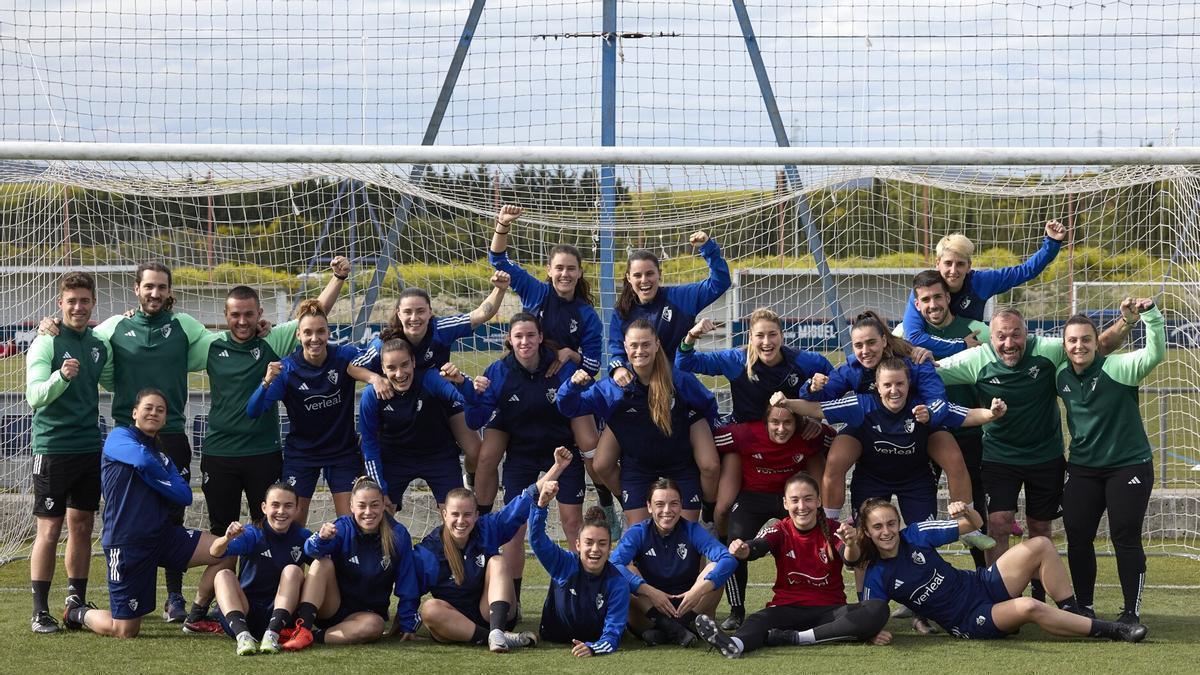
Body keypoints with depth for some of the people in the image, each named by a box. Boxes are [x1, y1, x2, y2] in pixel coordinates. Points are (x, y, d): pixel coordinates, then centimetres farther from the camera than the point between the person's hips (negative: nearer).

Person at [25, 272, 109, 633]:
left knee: (82, 527, 10)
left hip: (90, 447, 6)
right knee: (49, 529, -4)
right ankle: (40, 611, 0)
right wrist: (61, 377, -37)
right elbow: (34, 396, -19)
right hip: (52, 448, -5)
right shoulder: (46, 342, -9)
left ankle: (78, 602, 18)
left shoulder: (99, 344, 8)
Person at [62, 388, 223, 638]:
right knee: (125, 631, -4)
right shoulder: (119, 437, -3)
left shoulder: (162, 456, 16)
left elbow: (185, 496, 1)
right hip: (127, 542, -7)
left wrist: (152, 477, -11)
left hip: (163, 534, 7)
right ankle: (78, 612, 27)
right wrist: (165, 480, -5)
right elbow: (143, 459, -25)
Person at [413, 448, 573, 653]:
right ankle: (500, 637, -40)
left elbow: (527, 500, -2)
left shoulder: (487, 529, -1)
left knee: (496, 562, -20)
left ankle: (497, 632, -40)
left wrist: (558, 467, -8)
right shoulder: (428, 551, -7)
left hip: (491, 614, 2)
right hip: (454, 624, -1)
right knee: (429, 608, -33)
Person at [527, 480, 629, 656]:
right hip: (553, 638, 0)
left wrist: (593, 648, -49)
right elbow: (537, 538, -32)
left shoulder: (618, 583, -22)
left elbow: (613, 632, -28)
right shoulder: (564, 564, -18)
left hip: (593, 639, 0)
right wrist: (541, 504, -48)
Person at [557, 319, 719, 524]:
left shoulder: (681, 380, -10)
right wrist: (573, 385, -25)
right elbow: (569, 407, -5)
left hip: (681, 468, 0)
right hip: (636, 470, 0)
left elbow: (709, 407, 8)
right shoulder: (612, 388, -8)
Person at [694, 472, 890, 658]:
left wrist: (850, 544, -43)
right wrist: (742, 550, -43)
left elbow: (850, 559, -18)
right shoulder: (780, 531, 4)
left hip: (829, 609, 1)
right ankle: (735, 644, -69)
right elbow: (757, 547, -18)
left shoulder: (832, 530, 2)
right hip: (789, 608, -1)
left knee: (878, 609, -27)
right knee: (759, 619, -33)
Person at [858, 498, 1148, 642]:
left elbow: (975, 525, 6)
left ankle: (1072, 614, -11)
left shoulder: (915, 534, -1)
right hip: (969, 623, -5)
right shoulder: (876, 579, -9)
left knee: (1040, 545, -16)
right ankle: (1110, 631, -22)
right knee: (1028, 607, -34)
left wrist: (966, 512, -17)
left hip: (983, 585, 5)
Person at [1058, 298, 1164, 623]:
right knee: (1077, 539, 5)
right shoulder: (1061, 376, 3)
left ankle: (1132, 610, 8)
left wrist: (1150, 315, -42)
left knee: (1126, 539, -3)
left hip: (1129, 466, -5)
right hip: (1083, 470, 5)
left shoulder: (1117, 367, -13)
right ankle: (1083, 607, 19)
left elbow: (1155, 353, -28)